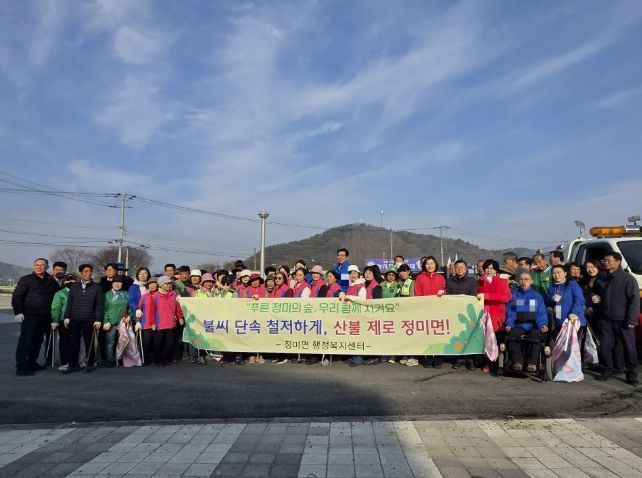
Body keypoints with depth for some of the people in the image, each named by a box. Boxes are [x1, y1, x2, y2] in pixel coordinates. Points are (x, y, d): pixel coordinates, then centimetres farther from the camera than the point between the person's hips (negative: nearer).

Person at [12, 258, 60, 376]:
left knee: (38, 341, 12)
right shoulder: (26, 279, -1)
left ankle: (32, 363, 23)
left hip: (44, 317, 5)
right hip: (29, 316, -5)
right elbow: (16, 296, -6)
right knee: (25, 341, -6)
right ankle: (21, 367, -4)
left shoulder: (51, 281, 12)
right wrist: (18, 312, -13)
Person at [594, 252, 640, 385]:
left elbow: (634, 300, -11)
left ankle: (631, 374, 13)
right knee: (604, 346, 6)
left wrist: (631, 320, -16)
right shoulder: (602, 280, 13)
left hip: (622, 321, -5)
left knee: (629, 347, 2)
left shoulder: (628, 278, -7)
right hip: (606, 320, 5)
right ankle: (607, 370, 19)